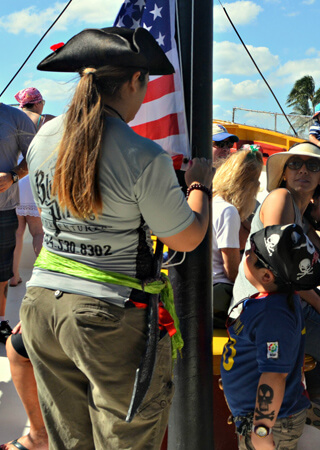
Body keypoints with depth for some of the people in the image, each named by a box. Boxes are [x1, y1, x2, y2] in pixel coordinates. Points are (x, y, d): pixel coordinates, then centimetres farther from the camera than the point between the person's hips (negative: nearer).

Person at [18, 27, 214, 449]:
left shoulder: (43, 139, 2)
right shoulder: (144, 157, -17)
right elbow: (187, 239, -6)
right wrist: (199, 183, 12)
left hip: (43, 303, 6)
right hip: (112, 319, -6)